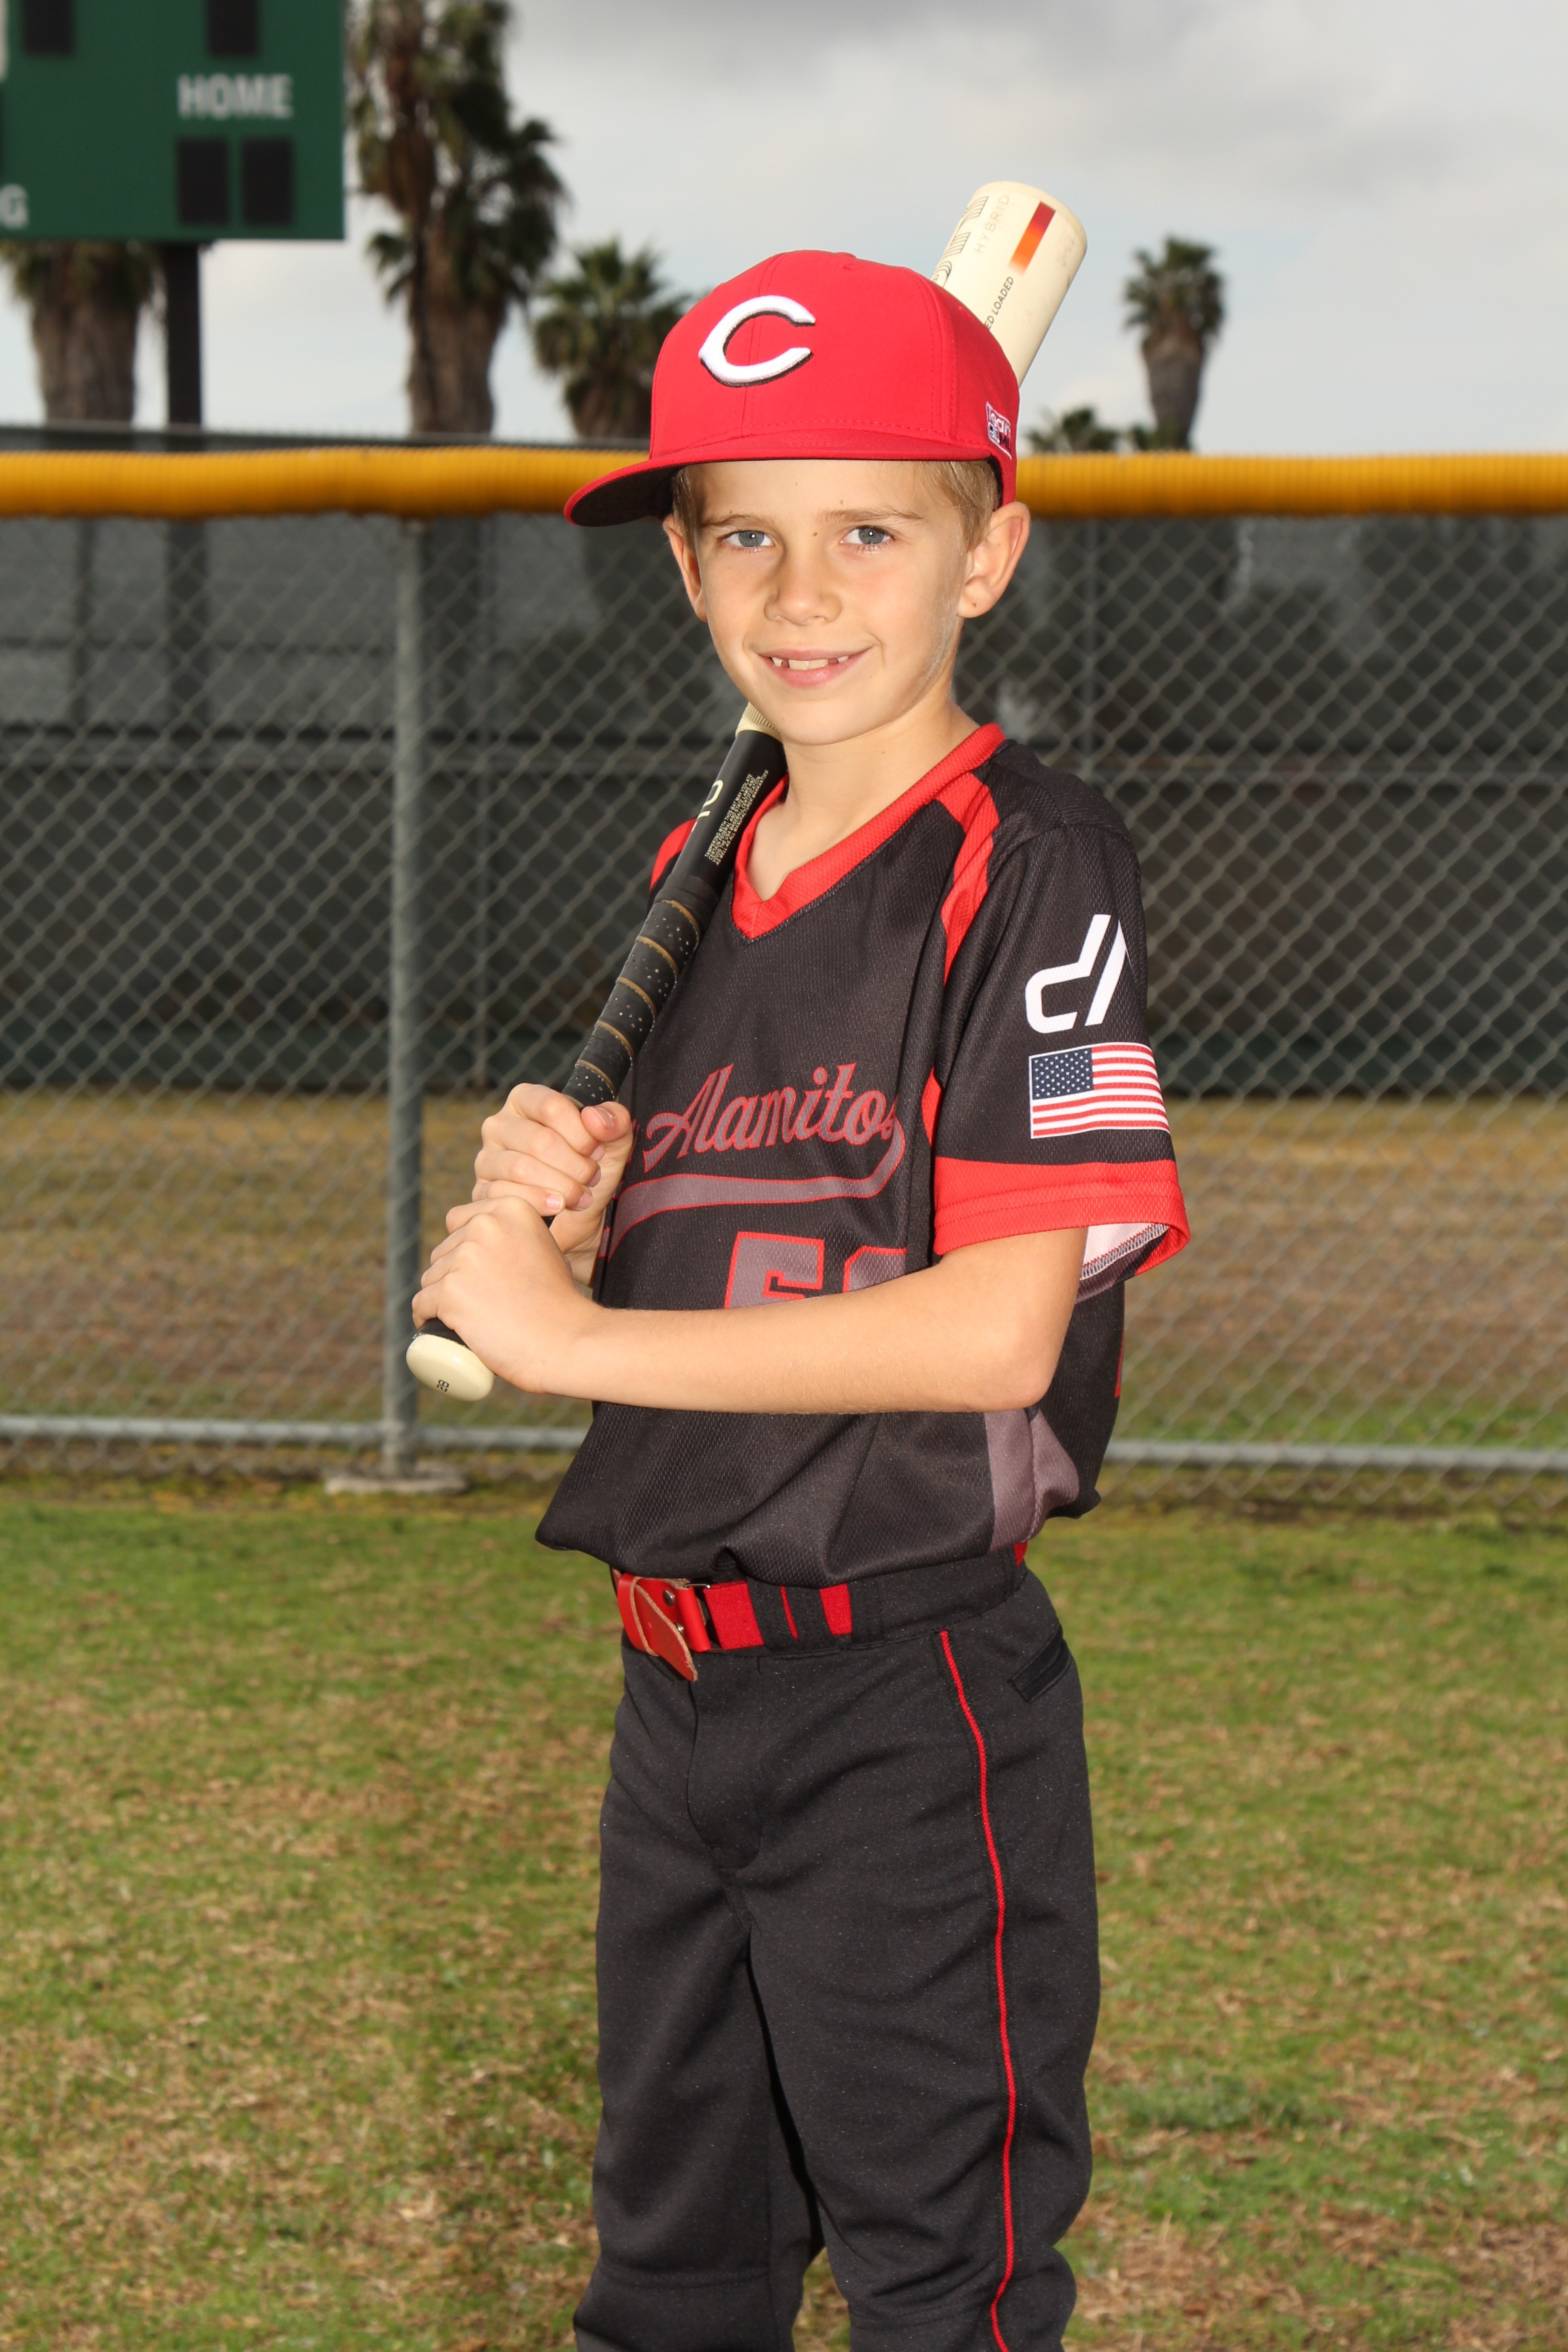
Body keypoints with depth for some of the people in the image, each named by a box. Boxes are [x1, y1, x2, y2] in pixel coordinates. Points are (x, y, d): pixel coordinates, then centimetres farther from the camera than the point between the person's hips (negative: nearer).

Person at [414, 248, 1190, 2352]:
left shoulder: (1031, 863, -13)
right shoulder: (696, 882, 10)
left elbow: (996, 1326, -22)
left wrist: (568, 1329, -17)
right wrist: (557, 1217, -8)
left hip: (913, 1704, -7)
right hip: (680, 1685, 8)